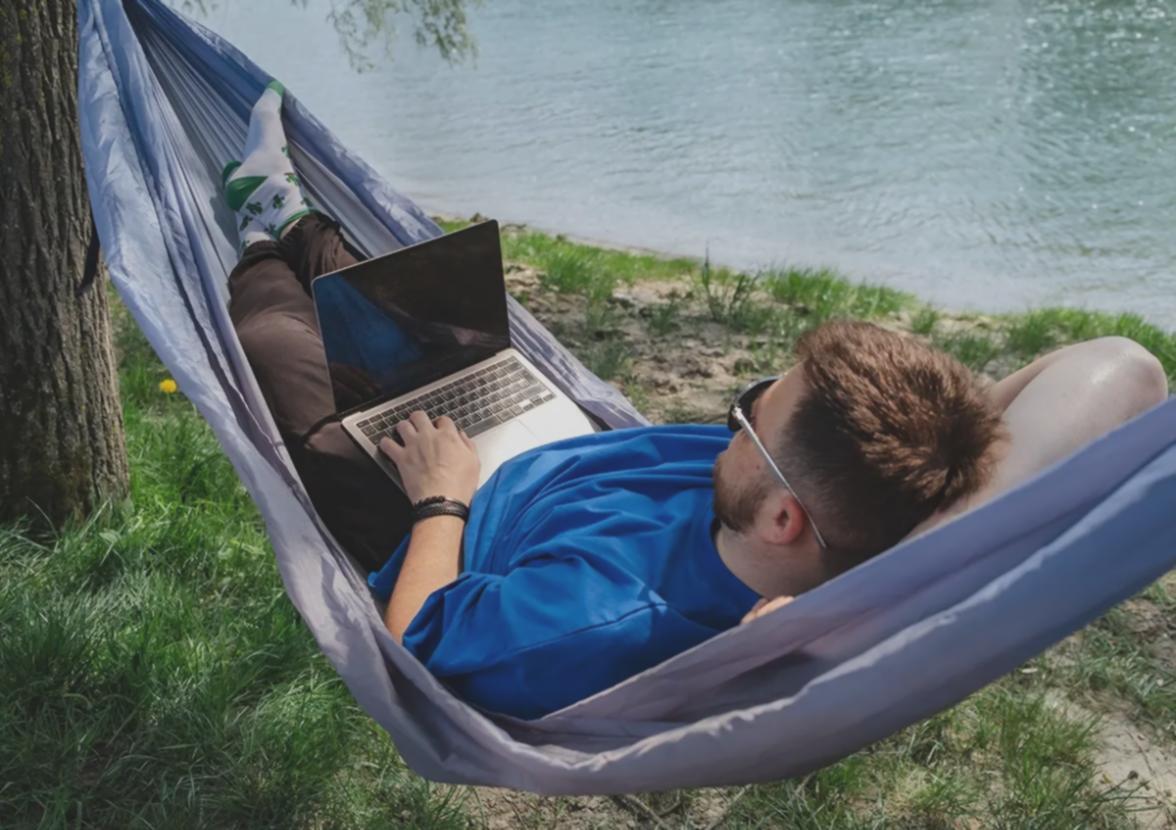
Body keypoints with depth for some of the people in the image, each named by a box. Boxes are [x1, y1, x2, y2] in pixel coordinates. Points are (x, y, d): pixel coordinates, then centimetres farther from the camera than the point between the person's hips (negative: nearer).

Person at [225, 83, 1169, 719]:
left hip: (424, 535, -4)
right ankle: (287, 220, 54)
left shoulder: (603, 621, -49)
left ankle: (265, 250, 51)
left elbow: (414, 643, -28)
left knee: (272, 336, 13)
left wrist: (442, 500, -14)